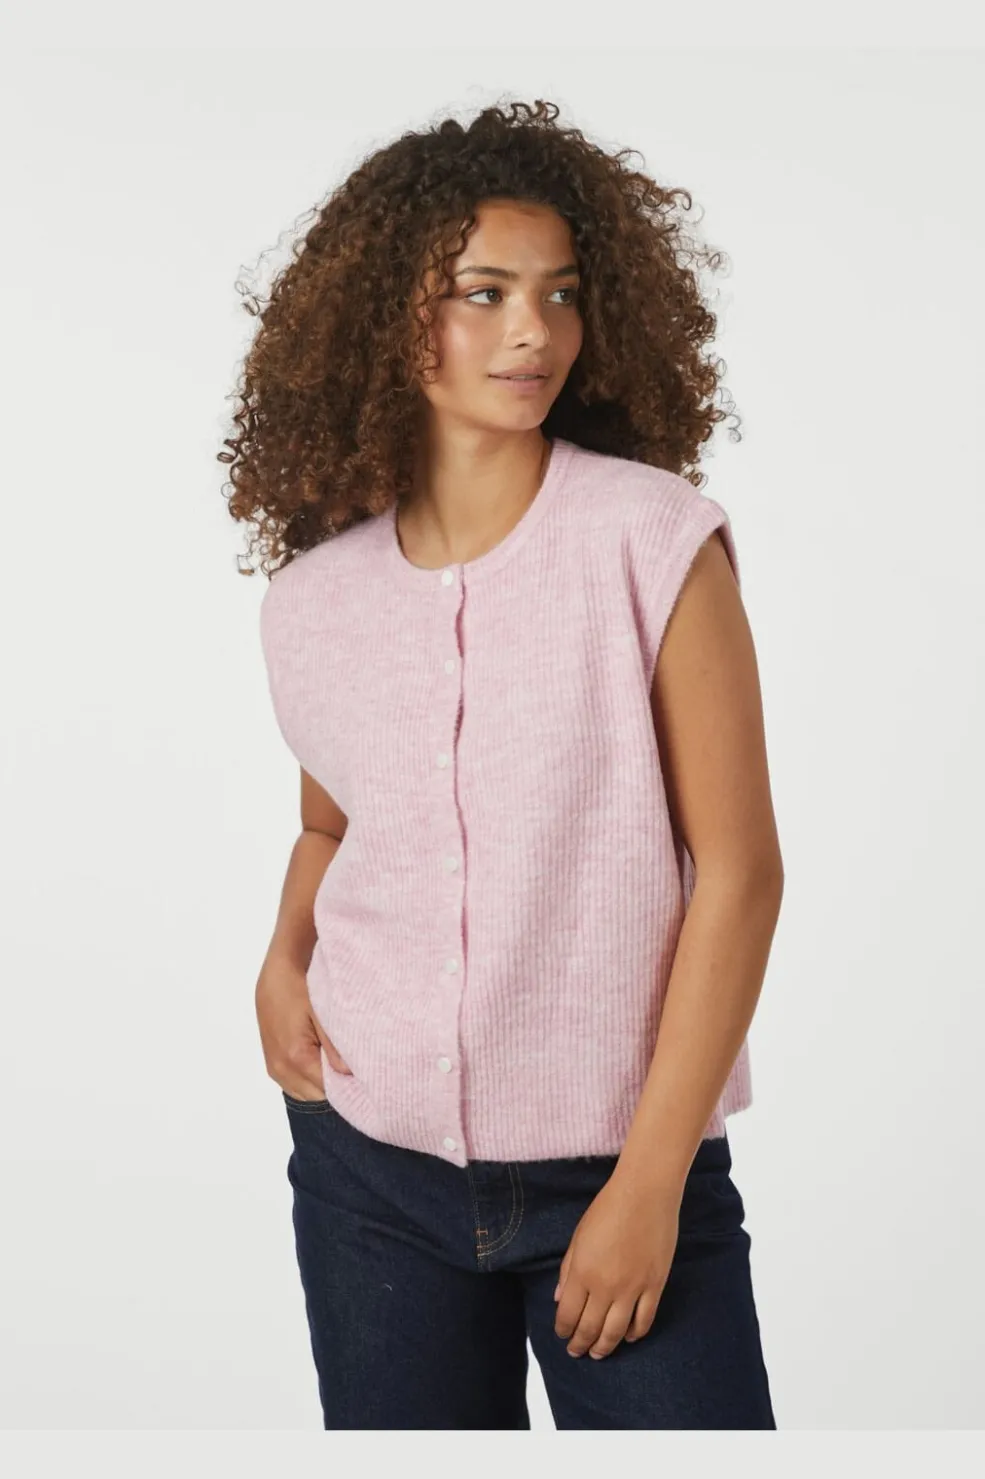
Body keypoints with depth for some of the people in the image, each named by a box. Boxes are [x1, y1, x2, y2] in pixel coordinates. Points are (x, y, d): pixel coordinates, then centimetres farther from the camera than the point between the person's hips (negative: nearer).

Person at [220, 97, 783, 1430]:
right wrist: (285, 958, -2)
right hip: (373, 1168, 3)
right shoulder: (315, 596, 2)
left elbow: (738, 869, -9)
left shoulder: (655, 539, -9)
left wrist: (652, 1177, -10)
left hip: (624, 1167, -3)